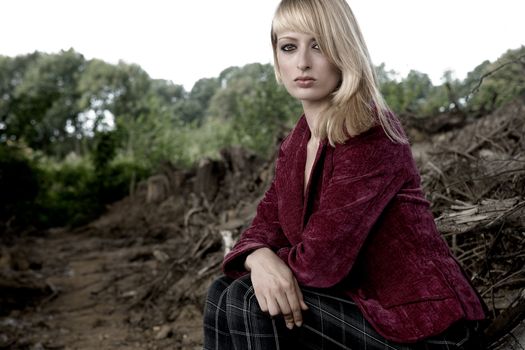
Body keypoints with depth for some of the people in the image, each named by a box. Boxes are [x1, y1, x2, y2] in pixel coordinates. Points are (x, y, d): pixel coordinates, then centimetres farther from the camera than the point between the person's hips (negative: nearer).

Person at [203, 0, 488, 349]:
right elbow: (266, 225, 3)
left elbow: (321, 260, -26)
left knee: (248, 303, -19)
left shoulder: (371, 134, -22)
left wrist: (278, 260, -5)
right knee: (223, 294, 0)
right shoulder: (295, 145, 5)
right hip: (362, 304, 8)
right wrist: (260, 258, -21)